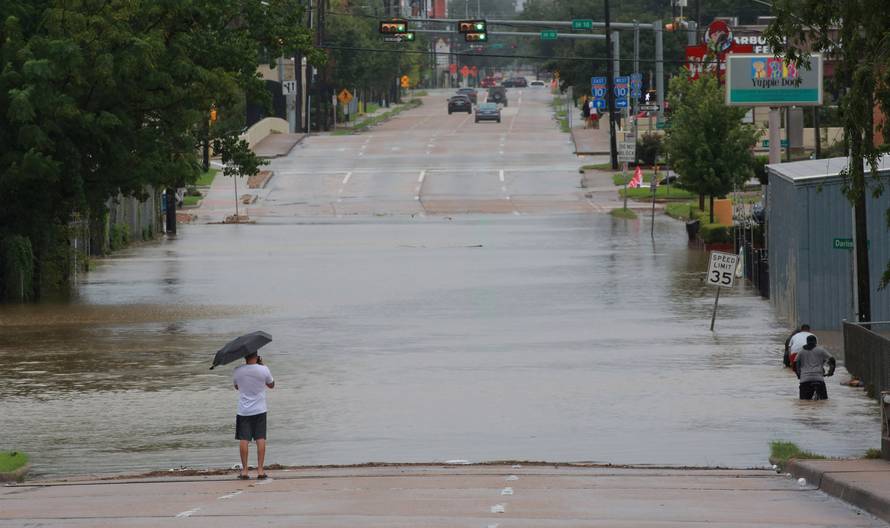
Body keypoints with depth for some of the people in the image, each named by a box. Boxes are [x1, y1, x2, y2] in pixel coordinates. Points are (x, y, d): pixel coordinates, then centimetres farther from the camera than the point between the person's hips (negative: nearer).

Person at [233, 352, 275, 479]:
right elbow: (271, 385, 9)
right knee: (260, 439, 3)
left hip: (243, 411, 0)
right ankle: (260, 469, 0)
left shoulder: (238, 371, -7)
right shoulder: (263, 370, -10)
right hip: (259, 410, 0)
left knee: (244, 440, 2)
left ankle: (244, 470, 0)